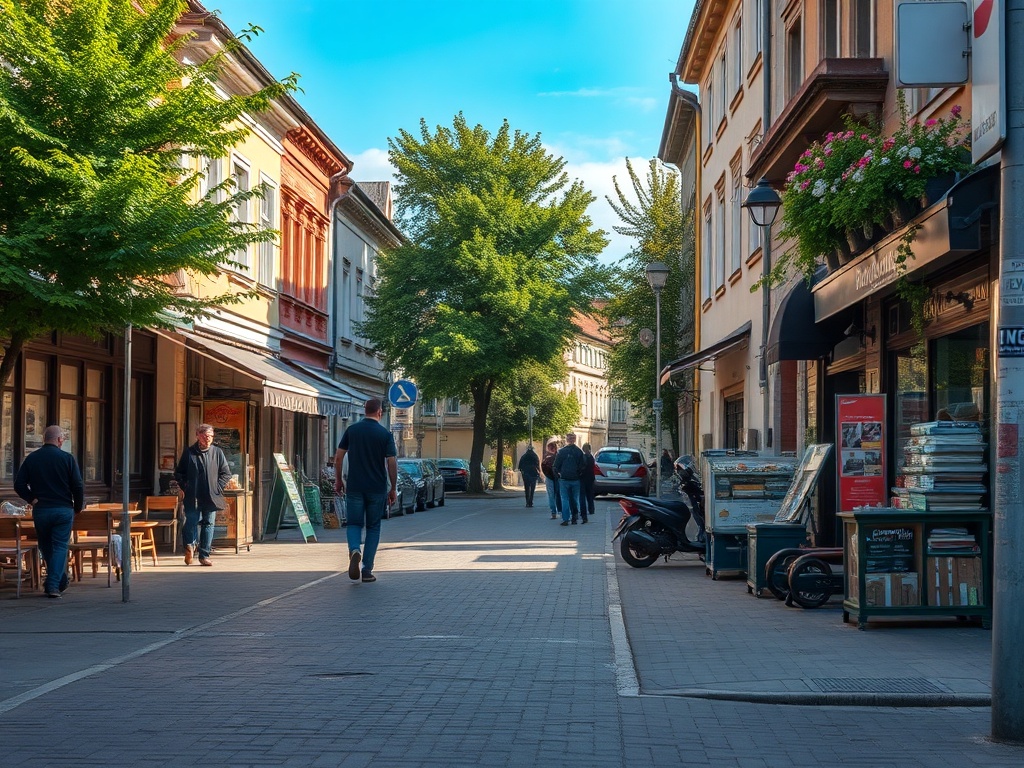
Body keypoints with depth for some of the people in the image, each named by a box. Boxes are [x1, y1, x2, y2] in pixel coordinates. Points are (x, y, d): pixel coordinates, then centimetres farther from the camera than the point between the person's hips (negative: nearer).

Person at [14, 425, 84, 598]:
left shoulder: (31, 458, 2)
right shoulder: (67, 458, -6)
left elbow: (19, 485, -4)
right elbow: (78, 486, -7)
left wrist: (32, 499, 3)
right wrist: (77, 508, 6)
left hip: (40, 511, 2)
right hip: (63, 510, -2)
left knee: (46, 547, 17)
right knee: (60, 547, 2)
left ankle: (60, 580, 26)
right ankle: (54, 585, -8)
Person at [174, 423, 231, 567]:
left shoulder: (217, 452, 5)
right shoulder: (189, 452, 3)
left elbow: (226, 473, 10)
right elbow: (179, 472, 11)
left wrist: (218, 488, 0)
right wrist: (182, 488, 1)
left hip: (211, 497, 1)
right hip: (192, 497, -1)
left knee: (208, 524, 2)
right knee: (192, 522, -5)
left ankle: (204, 555, 8)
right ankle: (190, 546, 23)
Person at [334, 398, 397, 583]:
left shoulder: (352, 430, 3)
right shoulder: (385, 434, -4)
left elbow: (338, 457, 3)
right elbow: (391, 463, -7)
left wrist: (338, 480, 14)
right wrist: (393, 489, 2)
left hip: (354, 487, 1)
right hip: (377, 489, -1)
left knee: (354, 524, 10)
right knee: (373, 527, 10)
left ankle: (354, 550, -22)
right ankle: (367, 570, 7)